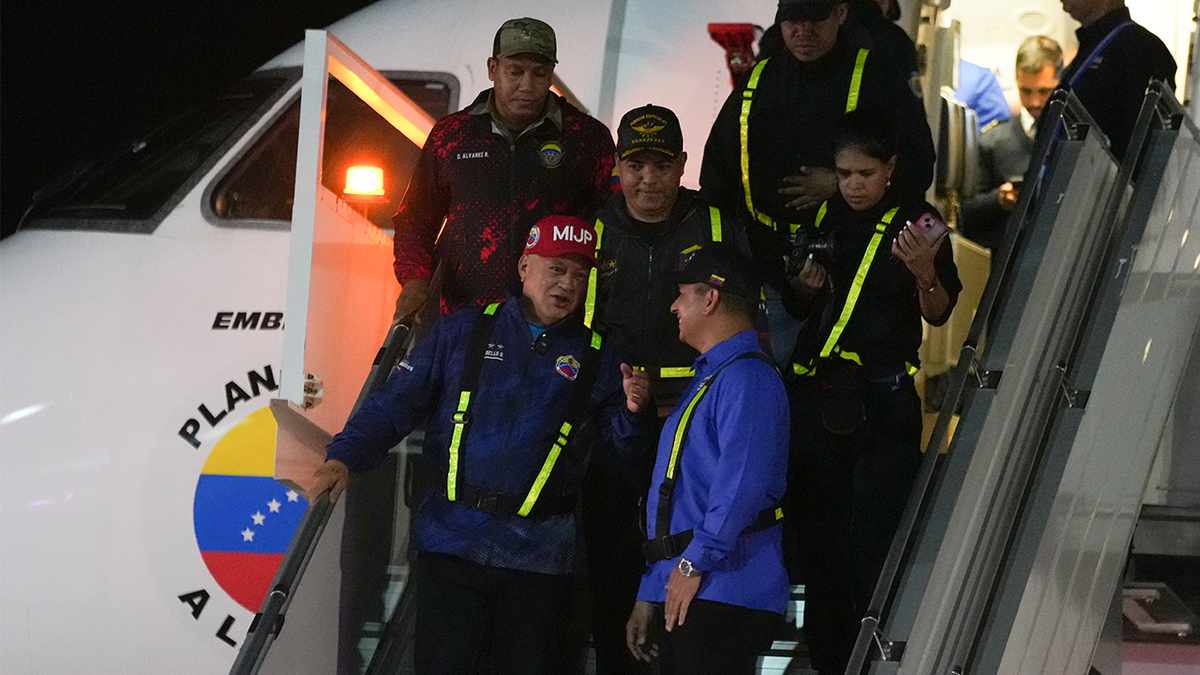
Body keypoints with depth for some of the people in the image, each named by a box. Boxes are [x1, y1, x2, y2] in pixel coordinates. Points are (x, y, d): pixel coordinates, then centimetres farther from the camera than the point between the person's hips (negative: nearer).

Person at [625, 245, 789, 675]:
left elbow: (742, 486, -21)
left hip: (721, 593, -10)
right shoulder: (708, 378, 25)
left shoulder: (747, 378, -8)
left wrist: (694, 563, -20)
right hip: (680, 595, 10)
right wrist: (649, 595, 24)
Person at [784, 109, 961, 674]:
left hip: (883, 399, -5)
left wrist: (925, 271, -24)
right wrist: (807, 284, 1)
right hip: (817, 391, 5)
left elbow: (938, 314, -5)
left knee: (872, 537, -11)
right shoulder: (824, 219, 11)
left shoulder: (915, 222, -2)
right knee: (816, 527, 7)